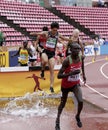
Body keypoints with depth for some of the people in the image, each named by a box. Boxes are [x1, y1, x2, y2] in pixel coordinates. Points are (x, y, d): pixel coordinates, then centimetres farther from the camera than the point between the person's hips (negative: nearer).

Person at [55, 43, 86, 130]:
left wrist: (83, 74, 19)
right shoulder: (67, 60, -30)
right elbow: (59, 75, -32)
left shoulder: (81, 57, -14)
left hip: (76, 84, 3)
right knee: (63, 103, 14)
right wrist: (71, 73, -43)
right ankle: (58, 119, 37)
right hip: (66, 85, -3)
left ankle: (78, 117, 17)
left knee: (80, 101, -14)